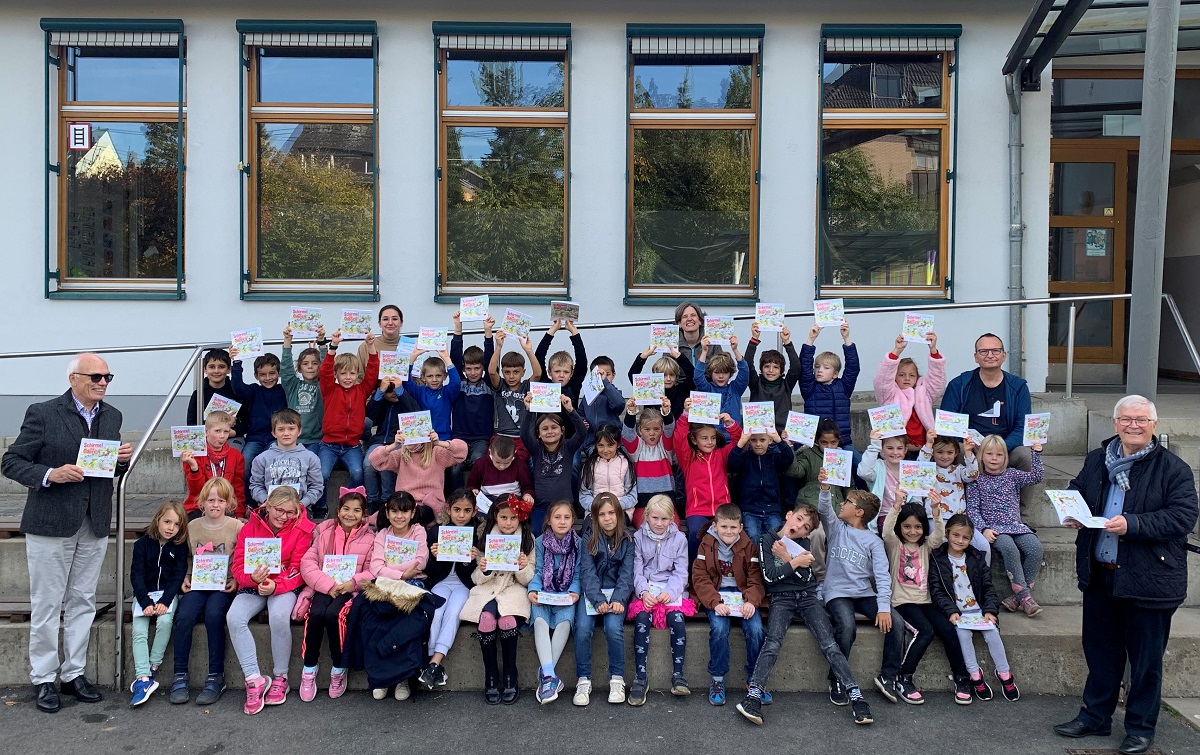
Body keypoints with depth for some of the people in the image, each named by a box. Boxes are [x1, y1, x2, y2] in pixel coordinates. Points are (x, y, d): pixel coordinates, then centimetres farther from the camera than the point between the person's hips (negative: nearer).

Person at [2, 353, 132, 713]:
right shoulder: (42, 414, -8)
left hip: (95, 524, 5)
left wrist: (123, 460, -6)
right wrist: (50, 475, -23)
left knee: (83, 602, 12)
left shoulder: (112, 416, 8)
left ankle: (74, 673, 23)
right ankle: (43, 679, 17)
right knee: (46, 605, 4)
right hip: (51, 522, -5)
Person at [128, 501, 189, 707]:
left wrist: (165, 601, -17)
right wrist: (146, 603, -17)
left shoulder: (180, 546, 2)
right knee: (139, 632, -20)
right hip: (144, 595, 1)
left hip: (167, 594, -1)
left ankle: (152, 669, -19)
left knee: (164, 622, -29)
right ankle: (143, 678, -26)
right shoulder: (142, 544, 0)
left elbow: (178, 576, -3)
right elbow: (136, 575, -4)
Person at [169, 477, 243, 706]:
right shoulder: (193, 527, 11)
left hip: (224, 586, -3)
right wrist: (186, 578, 4)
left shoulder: (236, 527, 0)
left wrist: (235, 580, -12)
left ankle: (216, 677, -18)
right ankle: (180, 676, -12)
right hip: (197, 584, 3)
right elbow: (188, 559, 20)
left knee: (213, 615, -30)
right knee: (184, 616, -25)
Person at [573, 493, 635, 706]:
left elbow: (626, 574, -3)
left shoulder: (627, 541, 4)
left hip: (616, 594, 0)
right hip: (591, 593, 0)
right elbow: (588, 573, -7)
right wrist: (598, 601, -23)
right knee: (582, 629, -25)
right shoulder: (589, 541, 2)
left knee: (613, 628, -27)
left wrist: (619, 600, -21)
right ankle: (583, 681, -12)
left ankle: (617, 679, -11)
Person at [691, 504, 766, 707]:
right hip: (716, 596, -1)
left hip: (742, 596, 1)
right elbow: (700, 579, -6)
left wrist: (751, 601, -21)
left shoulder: (749, 547, 3)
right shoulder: (706, 545, 1)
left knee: (755, 629, -23)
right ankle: (717, 679, -11)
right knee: (719, 627, -29)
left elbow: (756, 580, -1)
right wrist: (715, 602, -21)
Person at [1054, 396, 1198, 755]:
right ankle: (1095, 717, 32)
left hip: (1149, 580, -5)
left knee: (1145, 658, 9)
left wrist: (1132, 524, -26)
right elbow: (1077, 492, 21)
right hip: (1099, 575, 5)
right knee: (1100, 651, 17)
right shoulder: (1096, 460, 7)